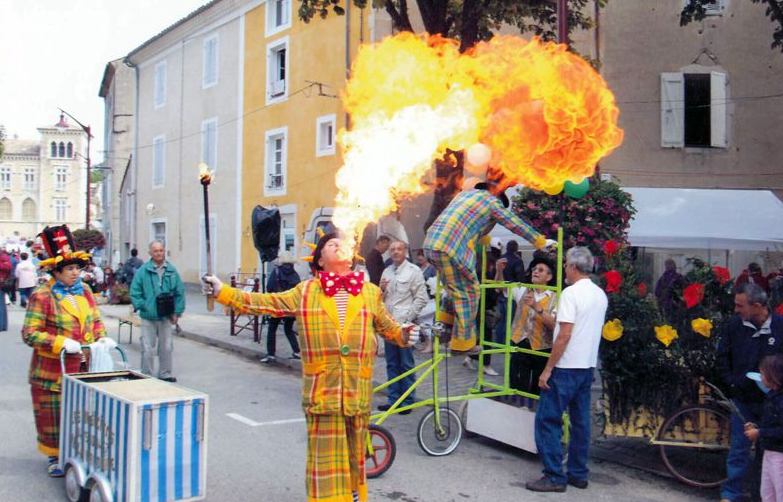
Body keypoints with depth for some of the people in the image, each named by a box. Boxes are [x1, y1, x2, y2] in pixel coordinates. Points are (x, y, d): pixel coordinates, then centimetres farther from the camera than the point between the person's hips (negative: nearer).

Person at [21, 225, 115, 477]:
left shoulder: (84, 291, 7)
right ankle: (55, 457, 22)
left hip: (84, 366, 5)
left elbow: (95, 320, 16)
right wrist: (62, 343, -26)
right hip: (53, 369, -5)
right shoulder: (42, 297, -12)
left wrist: (102, 338, -4)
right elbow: (29, 334, -16)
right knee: (54, 415, 6)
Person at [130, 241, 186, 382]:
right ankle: (147, 376, 14)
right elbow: (135, 292, -2)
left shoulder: (172, 271, 2)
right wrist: (142, 307, -10)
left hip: (166, 317, 3)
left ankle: (165, 374, 25)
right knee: (148, 349, 2)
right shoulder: (143, 271, -5)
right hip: (148, 317, -3)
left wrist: (177, 312, 1)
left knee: (166, 347, 12)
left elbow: (180, 292, 5)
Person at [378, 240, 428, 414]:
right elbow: (381, 299, 21)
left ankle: (408, 401, 5)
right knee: (392, 364, 11)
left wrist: (407, 318, -12)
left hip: (404, 324, -6)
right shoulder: (387, 271, 15)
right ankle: (393, 399, 19)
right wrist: (382, 289, -1)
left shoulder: (414, 271, -3)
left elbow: (421, 299, -8)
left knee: (406, 364, -2)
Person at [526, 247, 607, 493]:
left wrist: (548, 369, -15)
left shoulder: (571, 293, -15)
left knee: (548, 420, -3)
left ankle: (554, 477, -2)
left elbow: (564, 335, -20)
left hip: (566, 368, -8)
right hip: (588, 366, 9)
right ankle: (578, 474, 19)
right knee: (580, 422, 13)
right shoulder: (601, 295, 11)